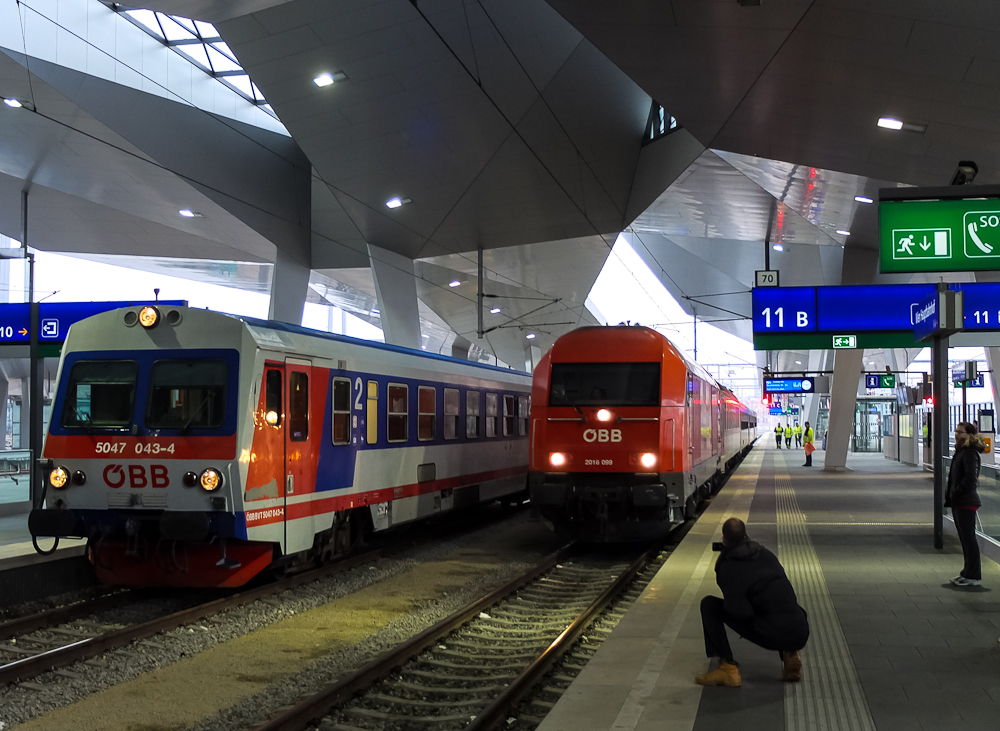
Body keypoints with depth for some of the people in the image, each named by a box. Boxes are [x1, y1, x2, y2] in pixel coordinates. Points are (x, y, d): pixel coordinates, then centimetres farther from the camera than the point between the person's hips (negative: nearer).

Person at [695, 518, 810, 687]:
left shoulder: (729, 568, -5)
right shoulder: (766, 554, 14)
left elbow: (741, 612, -13)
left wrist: (728, 604, 8)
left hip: (771, 635, -6)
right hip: (800, 634, 6)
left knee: (709, 605, 6)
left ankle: (728, 668, 2)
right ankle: (790, 654, 15)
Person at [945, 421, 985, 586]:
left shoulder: (970, 453, -15)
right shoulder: (961, 451, 16)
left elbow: (970, 478, -23)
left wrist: (956, 494, -19)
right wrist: (950, 494, 11)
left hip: (966, 502, -10)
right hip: (959, 502, 10)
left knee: (968, 538, -5)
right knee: (965, 538, 15)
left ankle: (973, 576, -1)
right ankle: (969, 572, 23)